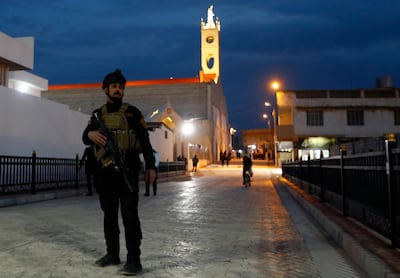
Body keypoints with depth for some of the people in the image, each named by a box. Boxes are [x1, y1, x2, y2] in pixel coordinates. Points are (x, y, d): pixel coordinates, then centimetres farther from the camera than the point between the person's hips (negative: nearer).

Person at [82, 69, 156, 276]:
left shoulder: (132, 112, 3)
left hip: (127, 169, -5)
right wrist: (90, 135, -18)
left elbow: (145, 140, 1)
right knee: (109, 213, 12)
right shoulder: (98, 114, 14)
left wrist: (151, 166, -7)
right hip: (106, 171, 5)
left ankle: (134, 260, -6)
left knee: (129, 214, -9)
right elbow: (85, 138, 7)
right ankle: (112, 254, 24)